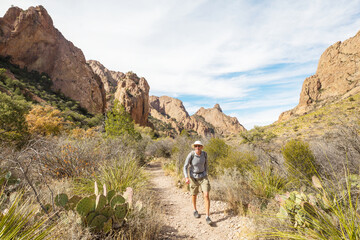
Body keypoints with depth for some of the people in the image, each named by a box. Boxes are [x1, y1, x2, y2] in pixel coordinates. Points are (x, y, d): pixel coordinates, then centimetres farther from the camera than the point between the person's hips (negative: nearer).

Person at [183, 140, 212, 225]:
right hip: (193, 177, -1)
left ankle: (208, 217, -2)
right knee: (194, 195, 17)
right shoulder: (191, 155, -21)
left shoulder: (204, 153, -11)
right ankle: (195, 210, 44)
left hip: (203, 176, 2)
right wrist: (186, 178, -28)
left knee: (206, 195, -12)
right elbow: (185, 167, -16)